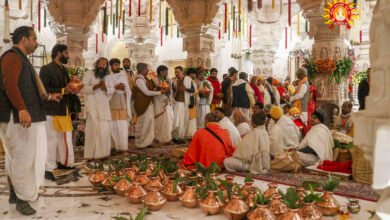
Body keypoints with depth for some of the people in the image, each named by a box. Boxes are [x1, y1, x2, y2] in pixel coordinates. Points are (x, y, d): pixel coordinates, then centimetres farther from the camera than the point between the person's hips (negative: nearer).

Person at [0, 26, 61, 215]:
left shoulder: (21, 58, 21)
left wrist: (48, 96, 33)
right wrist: (21, 109, -33)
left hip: (28, 116, 11)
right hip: (18, 117, -11)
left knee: (17, 157, 17)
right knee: (23, 158, -4)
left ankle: (16, 193, 28)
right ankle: (22, 199, 6)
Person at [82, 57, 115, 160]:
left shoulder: (107, 76, 14)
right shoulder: (89, 74, -1)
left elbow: (112, 90, 8)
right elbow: (83, 88, -10)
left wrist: (105, 88, -13)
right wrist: (96, 86, -23)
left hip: (104, 106, 5)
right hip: (92, 106, -5)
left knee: (105, 130, 3)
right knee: (94, 129, -8)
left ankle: (102, 152, 12)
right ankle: (91, 154, 0)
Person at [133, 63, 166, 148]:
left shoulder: (145, 79, 12)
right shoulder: (139, 79, -16)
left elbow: (150, 89, 15)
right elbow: (147, 92, -20)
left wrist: (158, 89, -3)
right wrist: (160, 92, -15)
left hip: (148, 103, 9)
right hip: (142, 104, -9)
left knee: (149, 123, 11)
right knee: (143, 123, 0)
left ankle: (146, 142, 21)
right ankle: (140, 143, 11)